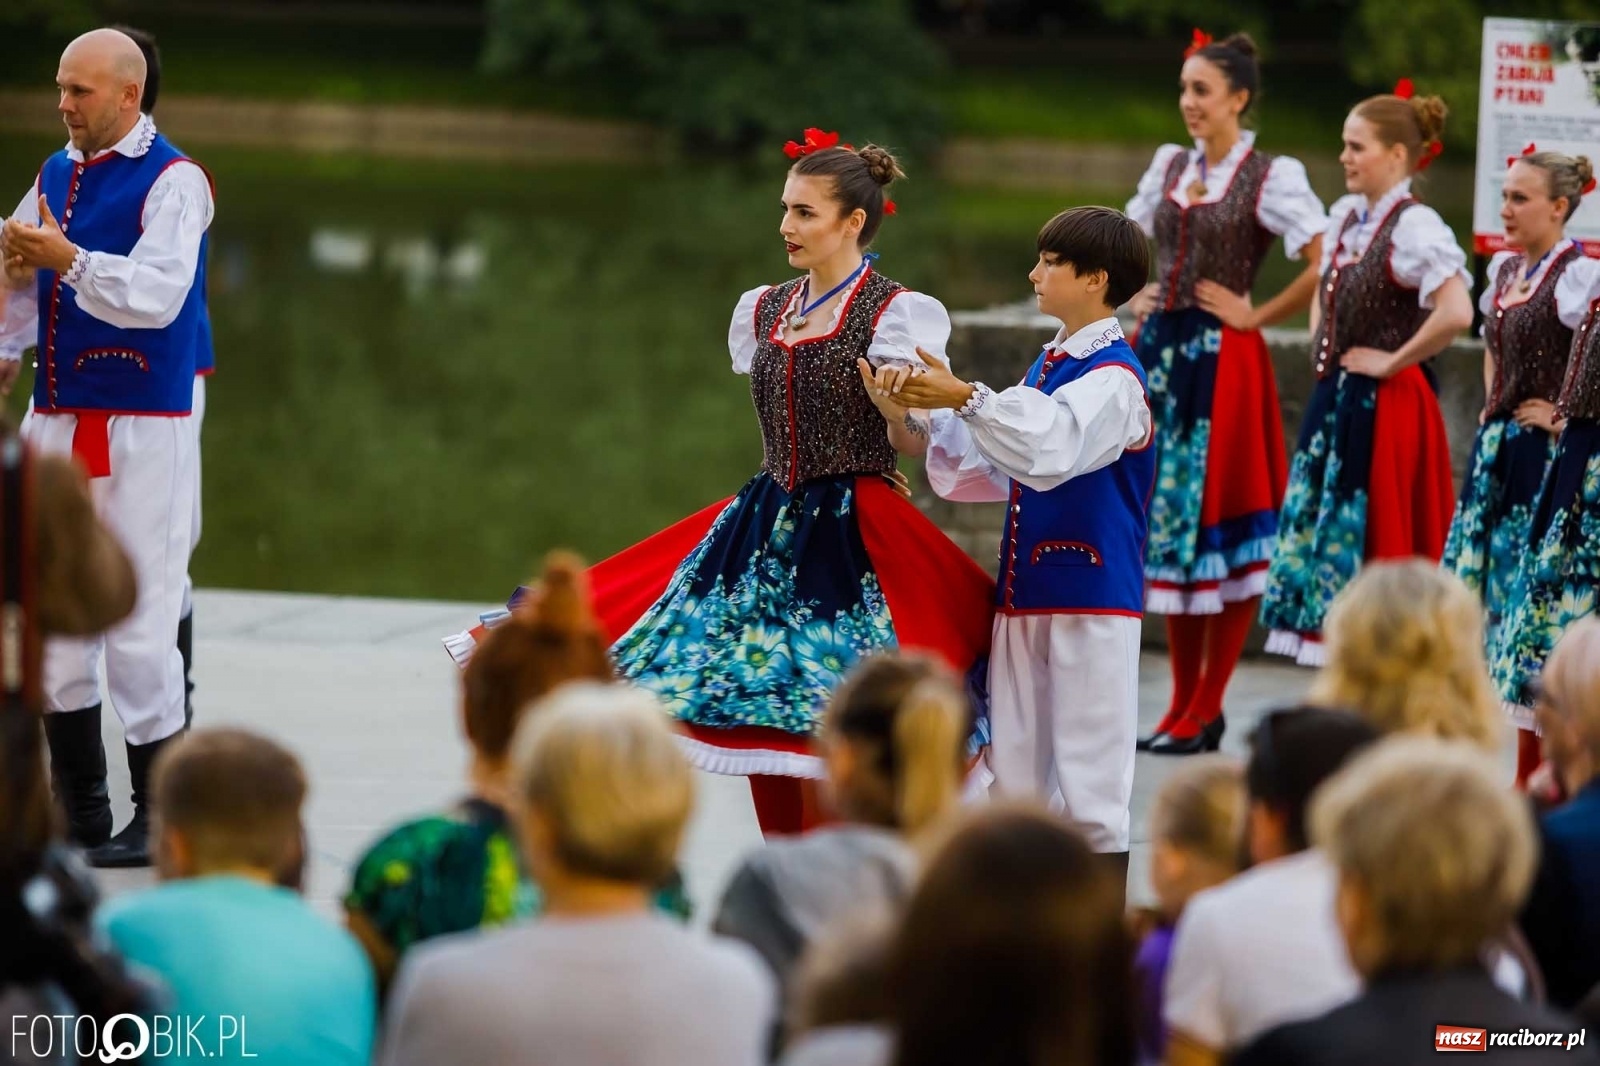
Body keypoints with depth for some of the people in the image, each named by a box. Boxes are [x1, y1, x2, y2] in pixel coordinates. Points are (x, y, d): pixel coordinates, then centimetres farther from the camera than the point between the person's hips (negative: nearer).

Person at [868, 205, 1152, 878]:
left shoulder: (1114, 377, -12)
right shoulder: (1046, 367, 15)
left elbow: (1050, 446, -29)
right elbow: (992, 467, 15)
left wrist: (967, 397, -32)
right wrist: (912, 424, 4)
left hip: (1090, 595, -9)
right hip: (1022, 594, 9)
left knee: (1090, 784, -4)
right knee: (1015, 779, 12)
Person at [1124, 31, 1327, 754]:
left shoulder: (1272, 177, -7)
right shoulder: (1168, 165, 11)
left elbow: (1325, 266, -15)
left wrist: (1255, 315, -10)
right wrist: (1136, 295, 13)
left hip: (1222, 361, -7)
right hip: (1160, 351, 7)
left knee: (1221, 527, -2)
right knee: (1165, 524, 8)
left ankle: (1206, 710, 4)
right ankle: (1182, 701, 16)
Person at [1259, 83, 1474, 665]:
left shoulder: (1415, 226, -16)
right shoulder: (1345, 217, 10)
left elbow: (1457, 312, -30)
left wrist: (1393, 361, -19)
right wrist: (1321, 345, 13)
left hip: (1387, 404, -9)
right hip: (1335, 399, 9)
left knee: (1376, 542, -3)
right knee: (1323, 536, 9)